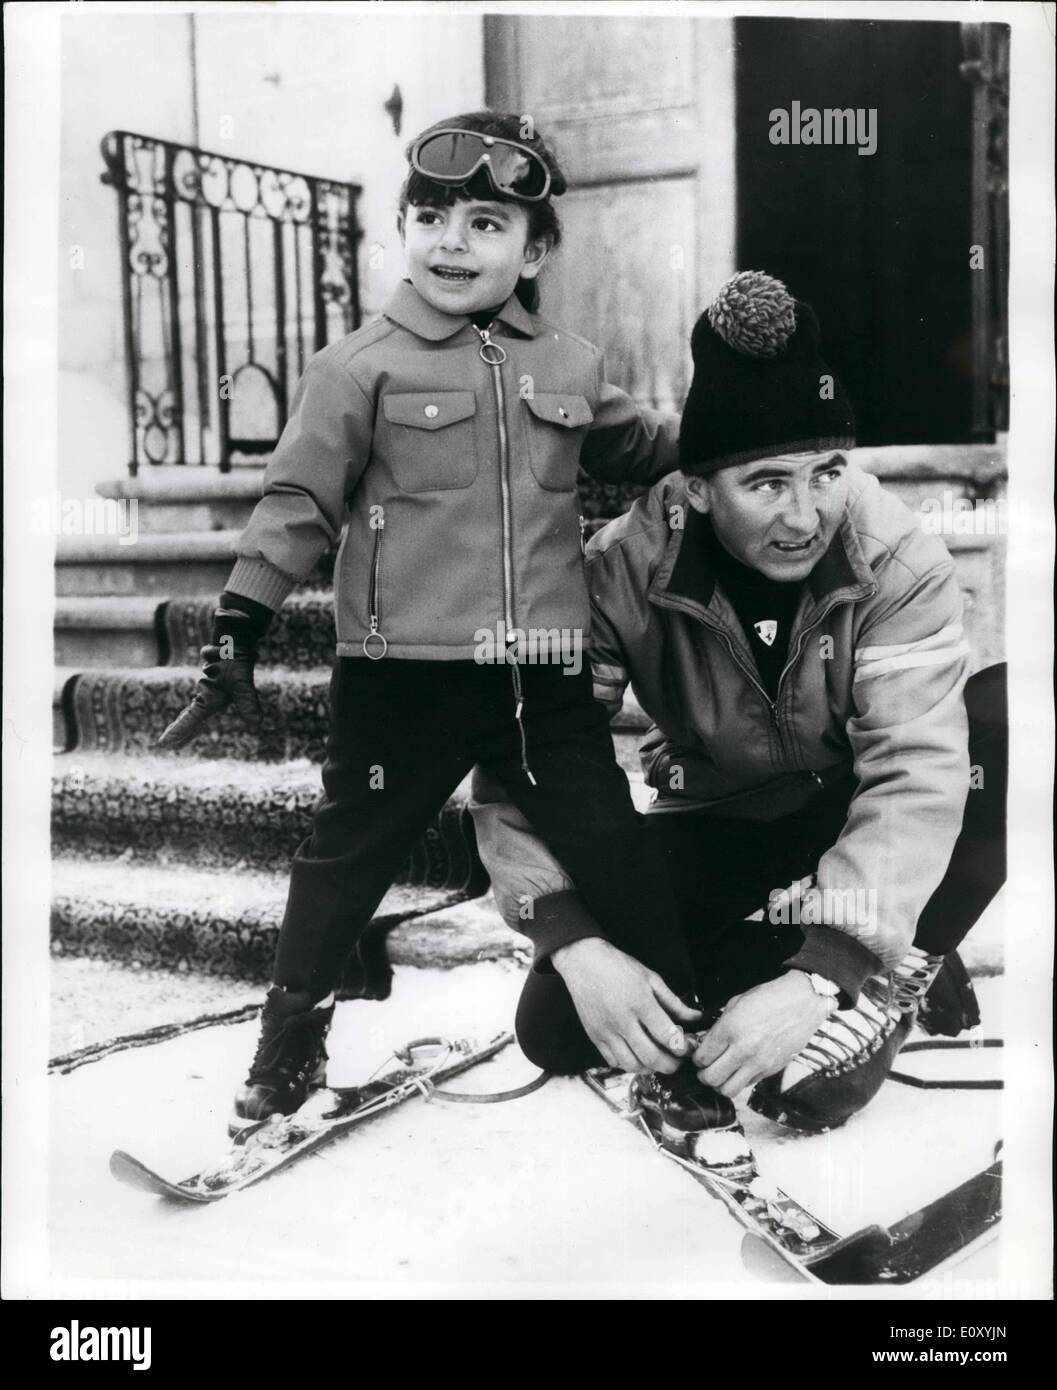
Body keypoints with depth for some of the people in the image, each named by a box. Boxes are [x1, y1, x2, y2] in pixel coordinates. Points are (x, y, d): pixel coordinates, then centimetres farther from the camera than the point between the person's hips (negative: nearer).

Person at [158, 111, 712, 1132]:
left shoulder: (571, 369, 10)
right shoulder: (361, 367, -3)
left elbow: (638, 447, 27)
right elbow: (298, 504, -4)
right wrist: (236, 633, -10)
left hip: (545, 678, 3)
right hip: (401, 674, -2)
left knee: (615, 857, 8)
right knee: (348, 855, 11)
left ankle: (687, 1013, 26)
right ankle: (289, 1045, 30)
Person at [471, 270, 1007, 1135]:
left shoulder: (899, 561, -24)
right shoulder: (625, 569, -22)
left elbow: (915, 773, -32)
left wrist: (825, 973, -43)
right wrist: (577, 945, -35)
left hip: (858, 820, 0)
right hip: (715, 836, 1)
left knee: (1004, 719, -32)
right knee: (557, 1025, -21)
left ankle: (894, 979, -14)